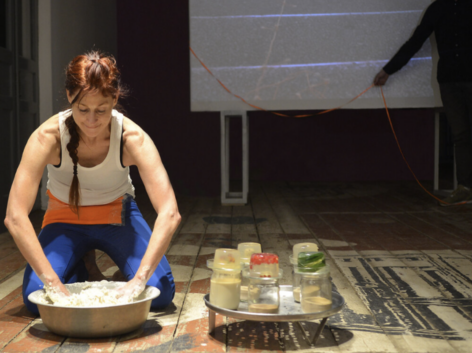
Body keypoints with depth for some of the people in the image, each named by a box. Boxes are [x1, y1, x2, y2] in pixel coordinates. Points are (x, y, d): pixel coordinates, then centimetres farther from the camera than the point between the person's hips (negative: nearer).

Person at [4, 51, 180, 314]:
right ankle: (83, 267, 11)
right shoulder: (47, 137, -28)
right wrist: (53, 282, -41)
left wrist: (139, 279, -45)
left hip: (118, 216, 0)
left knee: (160, 293, -20)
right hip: (65, 220, 1)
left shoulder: (133, 138, -28)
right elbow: (15, 216, -33)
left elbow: (169, 213, -35)